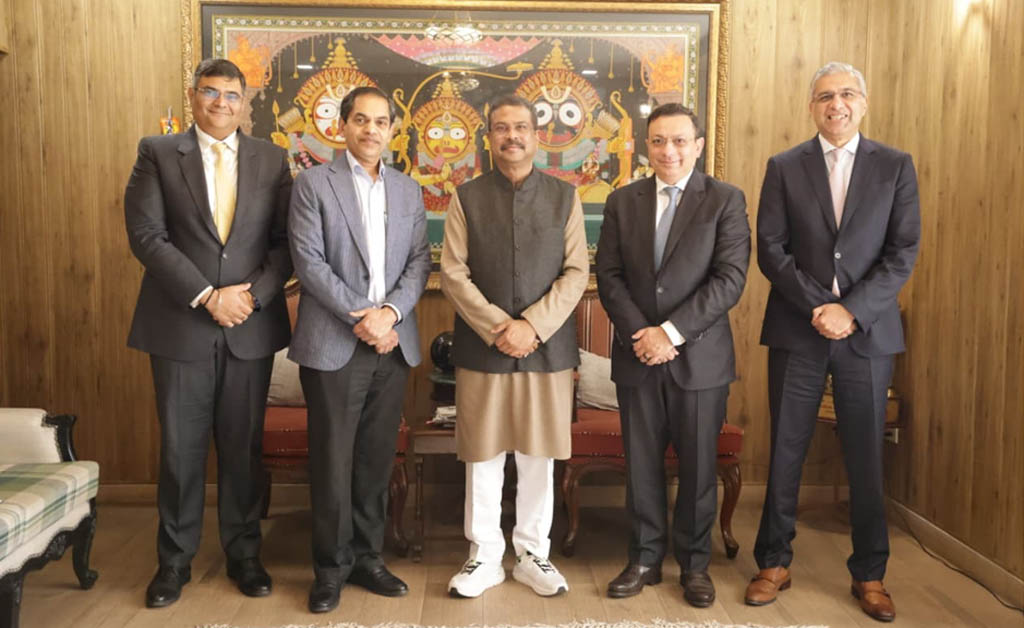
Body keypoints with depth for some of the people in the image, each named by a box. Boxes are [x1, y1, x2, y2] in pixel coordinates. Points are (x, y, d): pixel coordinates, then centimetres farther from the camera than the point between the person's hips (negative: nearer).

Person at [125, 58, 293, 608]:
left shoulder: (270, 159, 8)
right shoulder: (157, 153, 3)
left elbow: (286, 241, 4)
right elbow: (146, 235, -7)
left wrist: (254, 294, -11)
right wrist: (207, 296, -14)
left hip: (252, 326, 1)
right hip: (180, 326, -1)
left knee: (244, 446, 10)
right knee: (180, 448, 7)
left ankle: (243, 553, 25)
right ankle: (175, 559, 24)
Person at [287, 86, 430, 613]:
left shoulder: (407, 190, 13)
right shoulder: (313, 183, 1)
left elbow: (419, 260, 7)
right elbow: (308, 260, -8)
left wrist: (390, 311, -10)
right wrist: (360, 315, -14)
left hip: (393, 343, 4)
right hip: (333, 345, -4)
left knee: (377, 459, 10)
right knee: (332, 461, 3)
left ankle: (367, 556, 24)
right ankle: (332, 565, 18)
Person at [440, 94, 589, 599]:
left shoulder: (564, 197, 6)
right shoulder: (467, 198, 4)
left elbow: (576, 272, -1)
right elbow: (452, 272, -3)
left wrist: (532, 325, -13)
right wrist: (497, 327, -13)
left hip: (548, 347, 1)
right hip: (481, 347, 0)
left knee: (538, 457, 9)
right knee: (482, 457, 6)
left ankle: (533, 555, 24)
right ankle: (484, 557, 21)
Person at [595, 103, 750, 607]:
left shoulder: (726, 200, -1)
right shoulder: (622, 201, 8)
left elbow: (730, 278, -10)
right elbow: (609, 276, 3)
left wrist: (671, 332, -16)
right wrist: (638, 334, -11)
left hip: (700, 357, -2)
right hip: (637, 356, 2)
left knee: (698, 466, 8)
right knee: (641, 464, 10)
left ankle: (694, 563, 25)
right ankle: (645, 558, 25)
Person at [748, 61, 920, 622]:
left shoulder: (895, 167, 6)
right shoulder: (784, 167, 5)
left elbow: (903, 252, -1)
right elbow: (770, 250, -2)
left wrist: (852, 311, -13)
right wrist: (817, 307, -12)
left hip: (867, 331, 0)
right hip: (796, 330, 0)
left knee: (866, 460, 7)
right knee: (785, 453, 6)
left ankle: (869, 575, 22)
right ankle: (774, 563, 20)